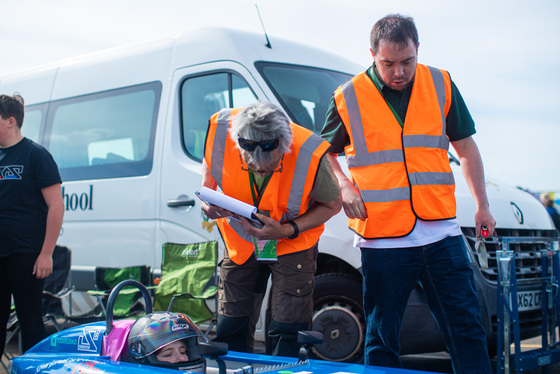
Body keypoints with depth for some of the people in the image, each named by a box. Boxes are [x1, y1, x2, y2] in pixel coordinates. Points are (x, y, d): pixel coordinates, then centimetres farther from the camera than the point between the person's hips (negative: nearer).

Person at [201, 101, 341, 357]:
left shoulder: (310, 155, -32)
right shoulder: (221, 130, -26)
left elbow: (332, 204, -13)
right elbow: (209, 161, 1)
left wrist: (288, 230, -25)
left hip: (293, 243, -2)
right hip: (240, 239, 3)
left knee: (287, 331, -7)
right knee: (230, 328, 7)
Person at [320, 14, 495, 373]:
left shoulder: (441, 85, 5)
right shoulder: (348, 98, -1)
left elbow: (466, 147, 13)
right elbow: (324, 153, 13)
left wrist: (482, 206, 11)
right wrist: (344, 186, -6)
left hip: (442, 235, 2)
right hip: (382, 239, -1)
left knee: (467, 328, 7)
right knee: (382, 337, 7)